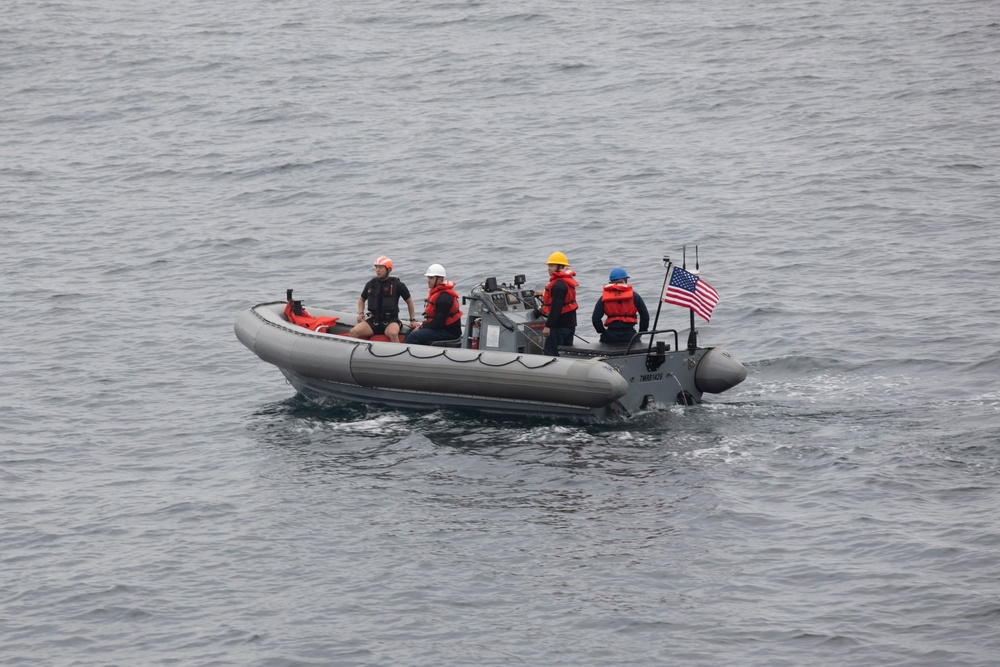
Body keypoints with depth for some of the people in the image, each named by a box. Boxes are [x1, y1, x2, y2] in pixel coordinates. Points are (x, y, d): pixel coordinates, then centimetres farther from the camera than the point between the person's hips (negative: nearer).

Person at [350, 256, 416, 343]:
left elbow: (409, 301, 11)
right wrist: (361, 313, 7)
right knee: (354, 332, -22)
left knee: (393, 333, -39)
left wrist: (412, 320, 11)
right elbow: (361, 299, 25)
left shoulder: (397, 285, -1)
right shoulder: (371, 284, 9)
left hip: (391, 321, -3)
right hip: (373, 321, 3)